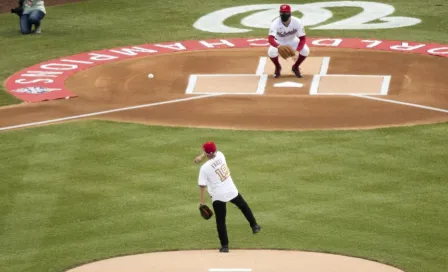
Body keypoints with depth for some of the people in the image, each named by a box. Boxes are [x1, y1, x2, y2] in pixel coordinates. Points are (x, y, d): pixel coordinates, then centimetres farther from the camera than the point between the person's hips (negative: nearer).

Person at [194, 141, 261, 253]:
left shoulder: (204, 168, -16)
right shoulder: (220, 156, -5)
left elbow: (202, 185, -14)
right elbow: (211, 152, 18)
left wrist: (202, 201, -7)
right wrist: (201, 157, 9)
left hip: (218, 196, -4)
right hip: (231, 191, 4)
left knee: (220, 221, 6)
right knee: (243, 206, 31)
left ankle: (224, 245, 7)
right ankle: (254, 226, 37)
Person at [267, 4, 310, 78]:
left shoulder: (297, 22, -27)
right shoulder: (275, 23, -31)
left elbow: (302, 38, -23)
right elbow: (270, 39, -44)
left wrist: (297, 51, -40)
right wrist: (278, 46, -66)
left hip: (293, 41, 1)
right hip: (279, 42, -1)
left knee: (305, 50, -27)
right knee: (271, 52, -32)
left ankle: (295, 67, 4)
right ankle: (278, 68, 3)